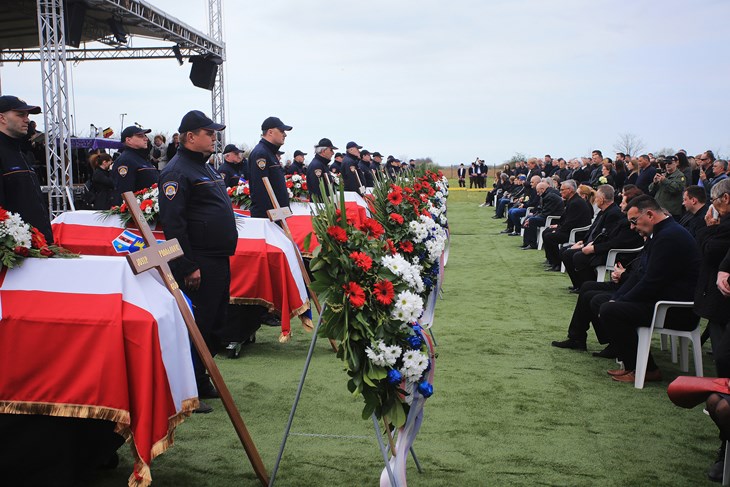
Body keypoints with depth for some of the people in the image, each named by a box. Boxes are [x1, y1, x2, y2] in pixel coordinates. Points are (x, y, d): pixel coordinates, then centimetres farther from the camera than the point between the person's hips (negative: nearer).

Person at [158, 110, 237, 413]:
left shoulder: (205, 168, 19)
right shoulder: (177, 172, -13)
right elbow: (173, 223, -20)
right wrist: (188, 266, -22)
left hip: (219, 260, 10)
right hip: (199, 265, -10)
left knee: (215, 325, 16)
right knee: (197, 328, -6)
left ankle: (201, 382, 28)